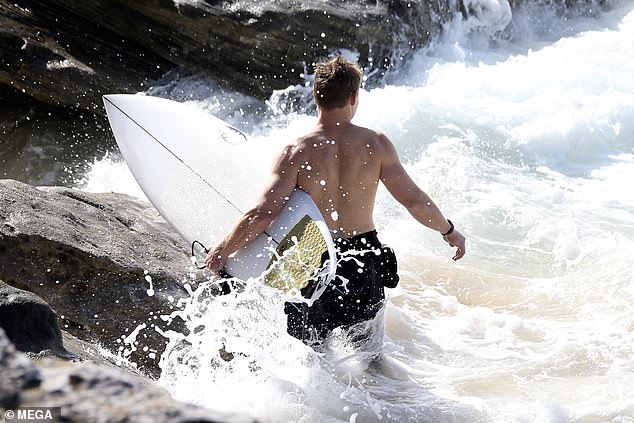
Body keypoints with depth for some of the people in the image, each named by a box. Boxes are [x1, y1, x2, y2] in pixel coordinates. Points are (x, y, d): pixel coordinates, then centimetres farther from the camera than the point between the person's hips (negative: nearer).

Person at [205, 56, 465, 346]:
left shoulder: (295, 153, -13)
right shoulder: (375, 143, -7)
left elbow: (261, 215, -19)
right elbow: (414, 200, -4)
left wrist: (222, 252, -5)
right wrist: (449, 232, 13)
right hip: (367, 273, 2)